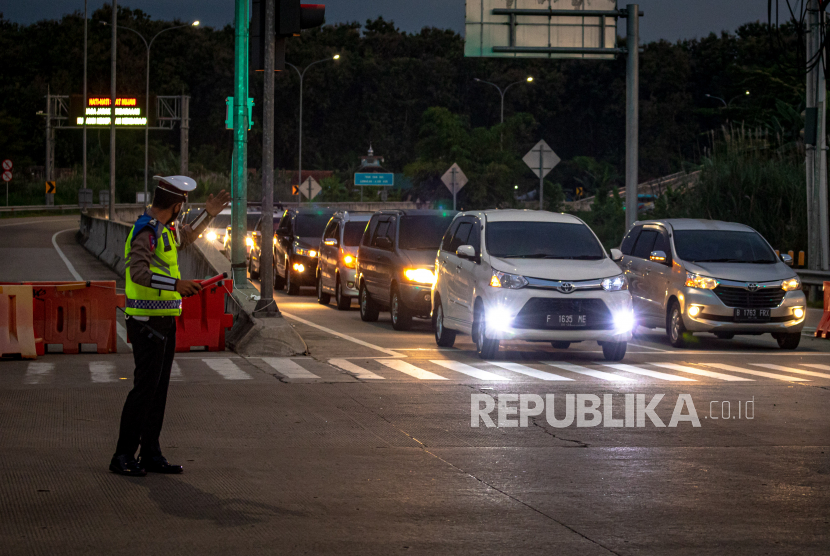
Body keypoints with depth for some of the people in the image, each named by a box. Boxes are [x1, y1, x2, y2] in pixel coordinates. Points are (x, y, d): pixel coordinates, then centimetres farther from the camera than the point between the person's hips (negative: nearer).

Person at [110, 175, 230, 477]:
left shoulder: (165, 228, 14)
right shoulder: (146, 231, -16)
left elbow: (187, 235, 37)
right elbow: (138, 271, -30)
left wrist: (208, 214, 26)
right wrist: (175, 284, -37)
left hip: (164, 321, 10)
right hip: (147, 323, -10)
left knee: (159, 388, 11)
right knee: (145, 387, -10)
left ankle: (151, 455, 15)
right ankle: (123, 457, -7)